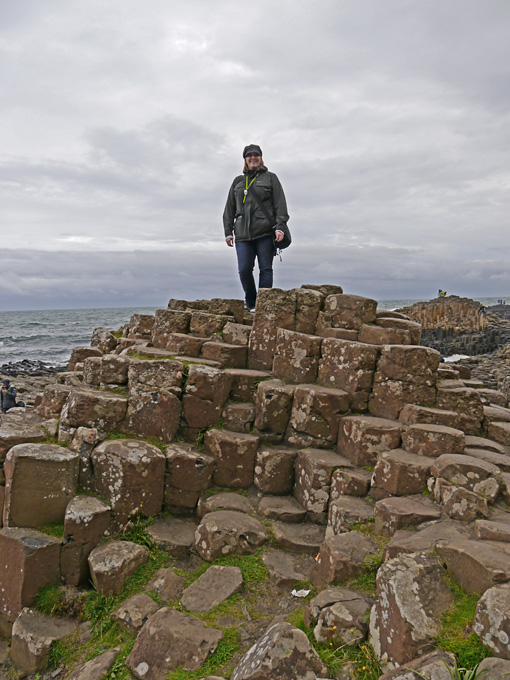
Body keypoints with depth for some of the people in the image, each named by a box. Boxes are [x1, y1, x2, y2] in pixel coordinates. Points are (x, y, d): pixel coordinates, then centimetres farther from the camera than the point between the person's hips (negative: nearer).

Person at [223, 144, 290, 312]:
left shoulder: (270, 178, 13)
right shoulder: (238, 181, 22)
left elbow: (280, 204, 4)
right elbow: (229, 208, 21)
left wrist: (280, 227, -8)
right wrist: (228, 231, 13)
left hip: (265, 233, -2)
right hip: (243, 234, 2)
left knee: (265, 269, -5)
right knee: (244, 269, -6)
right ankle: (250, 301, 14)